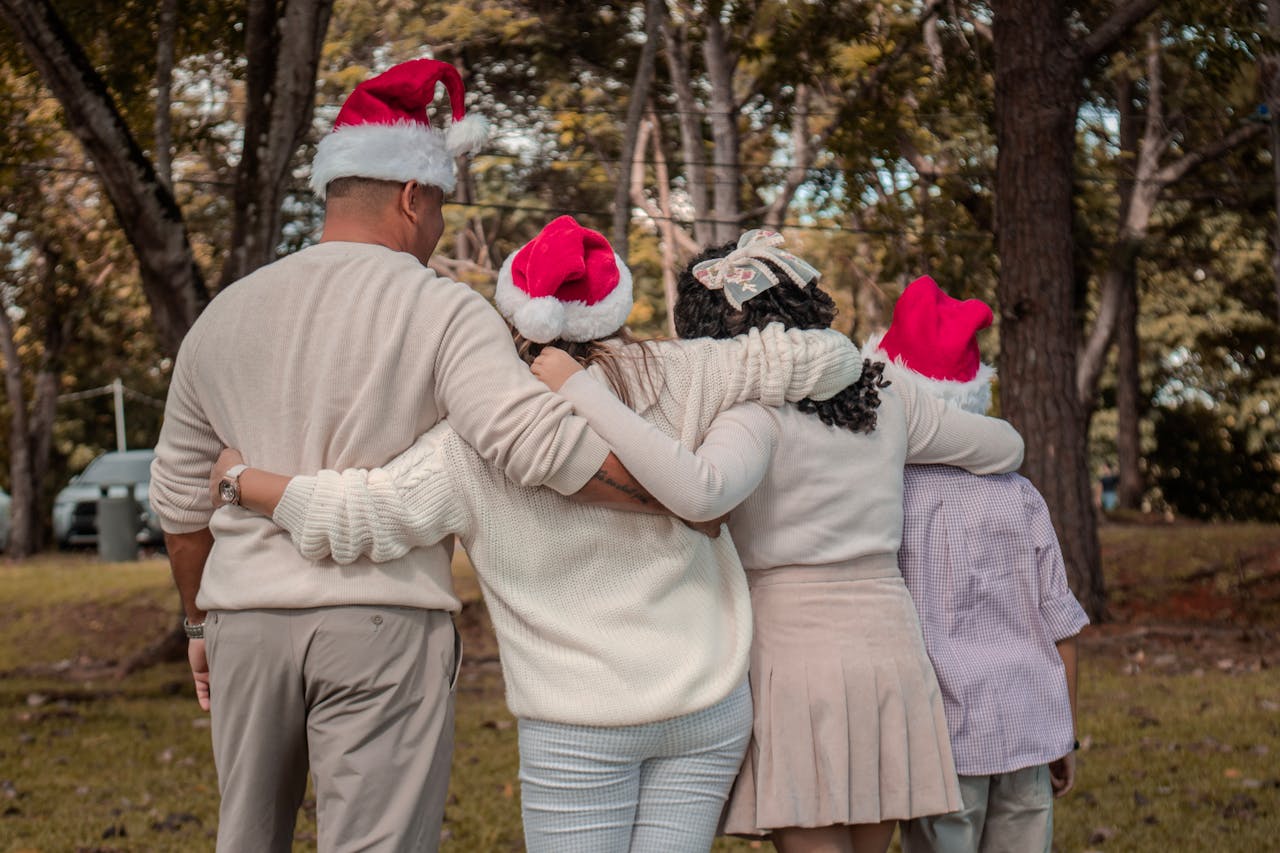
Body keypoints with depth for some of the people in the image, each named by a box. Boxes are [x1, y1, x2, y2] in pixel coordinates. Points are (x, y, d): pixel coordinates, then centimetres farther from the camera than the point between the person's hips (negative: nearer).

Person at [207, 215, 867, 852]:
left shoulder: (474, 446, -10)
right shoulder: (673, 381, -3)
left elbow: (353, 516, -14)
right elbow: (828, 359, 0)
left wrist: (238, 480, 3)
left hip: (580, 722, -3)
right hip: (710, 708, 3)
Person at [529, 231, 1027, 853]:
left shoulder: (759, 410, -12)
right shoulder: (887, 393, 8)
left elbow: (699, 491, -32)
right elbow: (1006, 448, 20)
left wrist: (580, 390, -26)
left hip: (796, 651, -6)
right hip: (890, 645, 6)